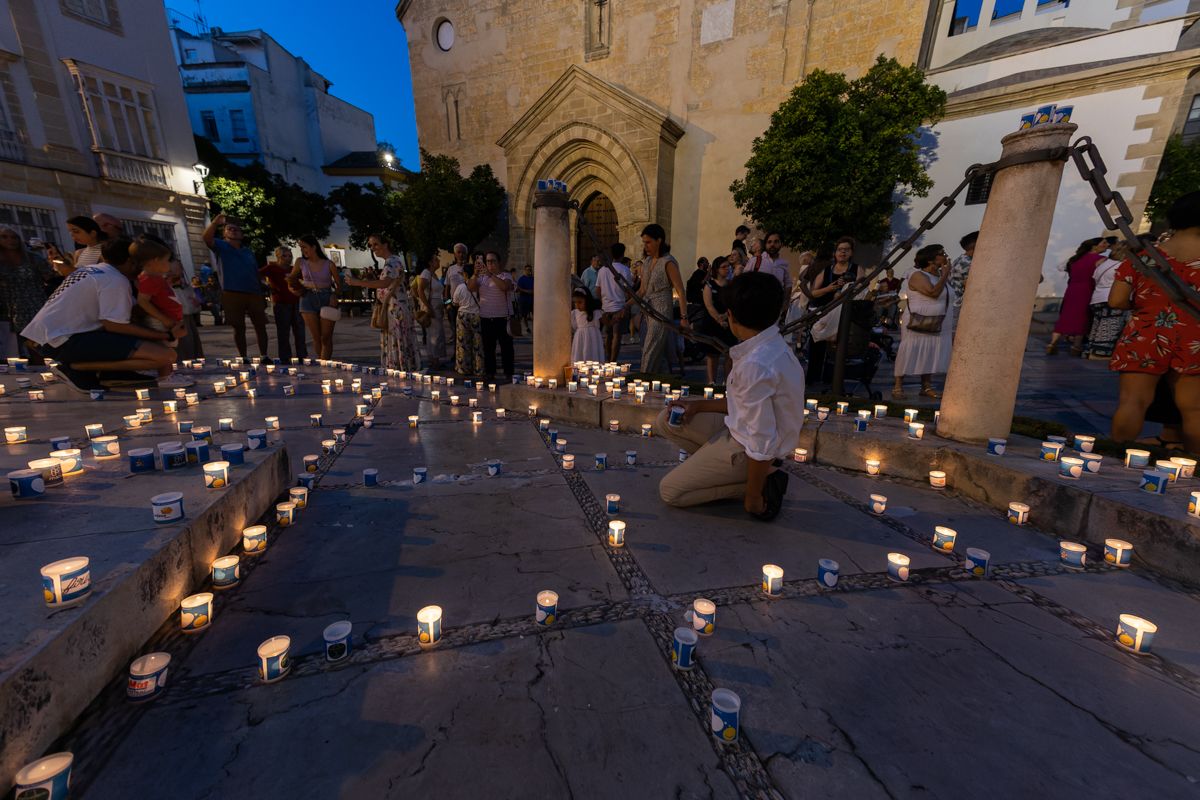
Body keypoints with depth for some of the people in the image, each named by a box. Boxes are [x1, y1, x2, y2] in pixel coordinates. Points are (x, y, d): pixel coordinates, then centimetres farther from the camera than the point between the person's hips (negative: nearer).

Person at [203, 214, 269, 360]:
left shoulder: (248, 252, 20)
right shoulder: (221, 246, 7)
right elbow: (207, 238, -15)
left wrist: (261, 295, 13)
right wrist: (215, 222, -30)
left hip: (253, 294, 4)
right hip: (232, 295, -4)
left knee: (260, 325, 2)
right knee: (239, 328, 0)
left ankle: (264, 357, 7)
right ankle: (243, 359, 6)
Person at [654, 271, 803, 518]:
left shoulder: (755, 365, -31)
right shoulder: (771, 346, 0)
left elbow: (763, 442, -28)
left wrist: (753, 497, -15)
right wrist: (699, 405, 6)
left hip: (746, 448, -9)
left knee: (670, 492, 1)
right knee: (666, 421, 10)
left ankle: (764, 481, 0)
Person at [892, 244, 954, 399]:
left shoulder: (940, 275, 13)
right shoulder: (918, 276, -11)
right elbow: (934, 292, -23)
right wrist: (945, 275, -14)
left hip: (937, 327, 8)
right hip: (918, 326, -7)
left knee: (930, 356, 8)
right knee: (909, 355, -5)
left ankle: (926, 386, 16)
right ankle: (898, 386, 1)